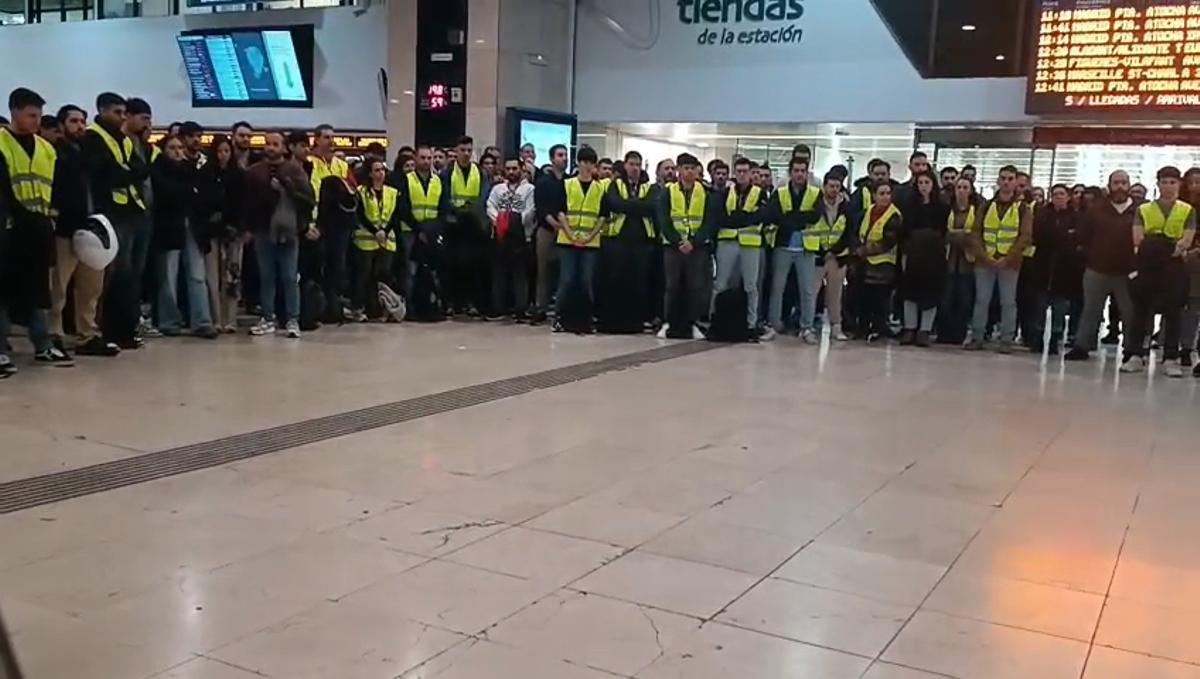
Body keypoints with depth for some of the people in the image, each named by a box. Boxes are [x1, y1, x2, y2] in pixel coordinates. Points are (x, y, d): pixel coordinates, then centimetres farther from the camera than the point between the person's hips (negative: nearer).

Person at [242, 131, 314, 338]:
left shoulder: (294, 170, 2)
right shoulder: (254, 172, 6)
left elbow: (308, 198, -5)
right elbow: (247, 202, 2)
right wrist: (249, 227, -4)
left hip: (288, 232, -2)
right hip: (263, 232, 2)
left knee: (290, 278, 1)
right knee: (266, 278, 8)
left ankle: (292, 320, 7)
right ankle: (267, 319, 16)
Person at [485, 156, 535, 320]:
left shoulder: (529, 189, 2)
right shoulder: (497, 188, 15)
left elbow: (530, 212, -6)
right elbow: (490, 207, 5)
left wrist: (515, 222, -10)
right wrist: (498, 220, -11)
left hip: (520, 236, -4)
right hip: (500, 235, 4)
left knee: (520, 273, -1)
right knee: (498, 272, 7)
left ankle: (520, 310, 3)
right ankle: (498, 309, 13)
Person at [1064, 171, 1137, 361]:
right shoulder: (1096, 210, 2)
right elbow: (1085, 237, 7)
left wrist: (1138, 266, -6)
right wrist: (1090, 258, 4)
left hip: (1127, 273, -1)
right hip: (1097, 271, 1)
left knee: (1131, 313, 7)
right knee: (1090, 311, 9)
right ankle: (1082, 346, 17)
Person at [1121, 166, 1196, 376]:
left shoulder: (1188, 211, 7)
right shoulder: (1142, 209, 9)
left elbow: (1187, 240, -3)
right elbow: (1137, 238, -3)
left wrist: (1181, 245, -22)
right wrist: (1146, 245, -22)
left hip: (1174, 267, 0)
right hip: (1146, 266, 0)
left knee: (1173, 313, 1)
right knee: (1140, 311, 2)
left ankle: (1170, 359, 6)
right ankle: (1135, 356, 8)